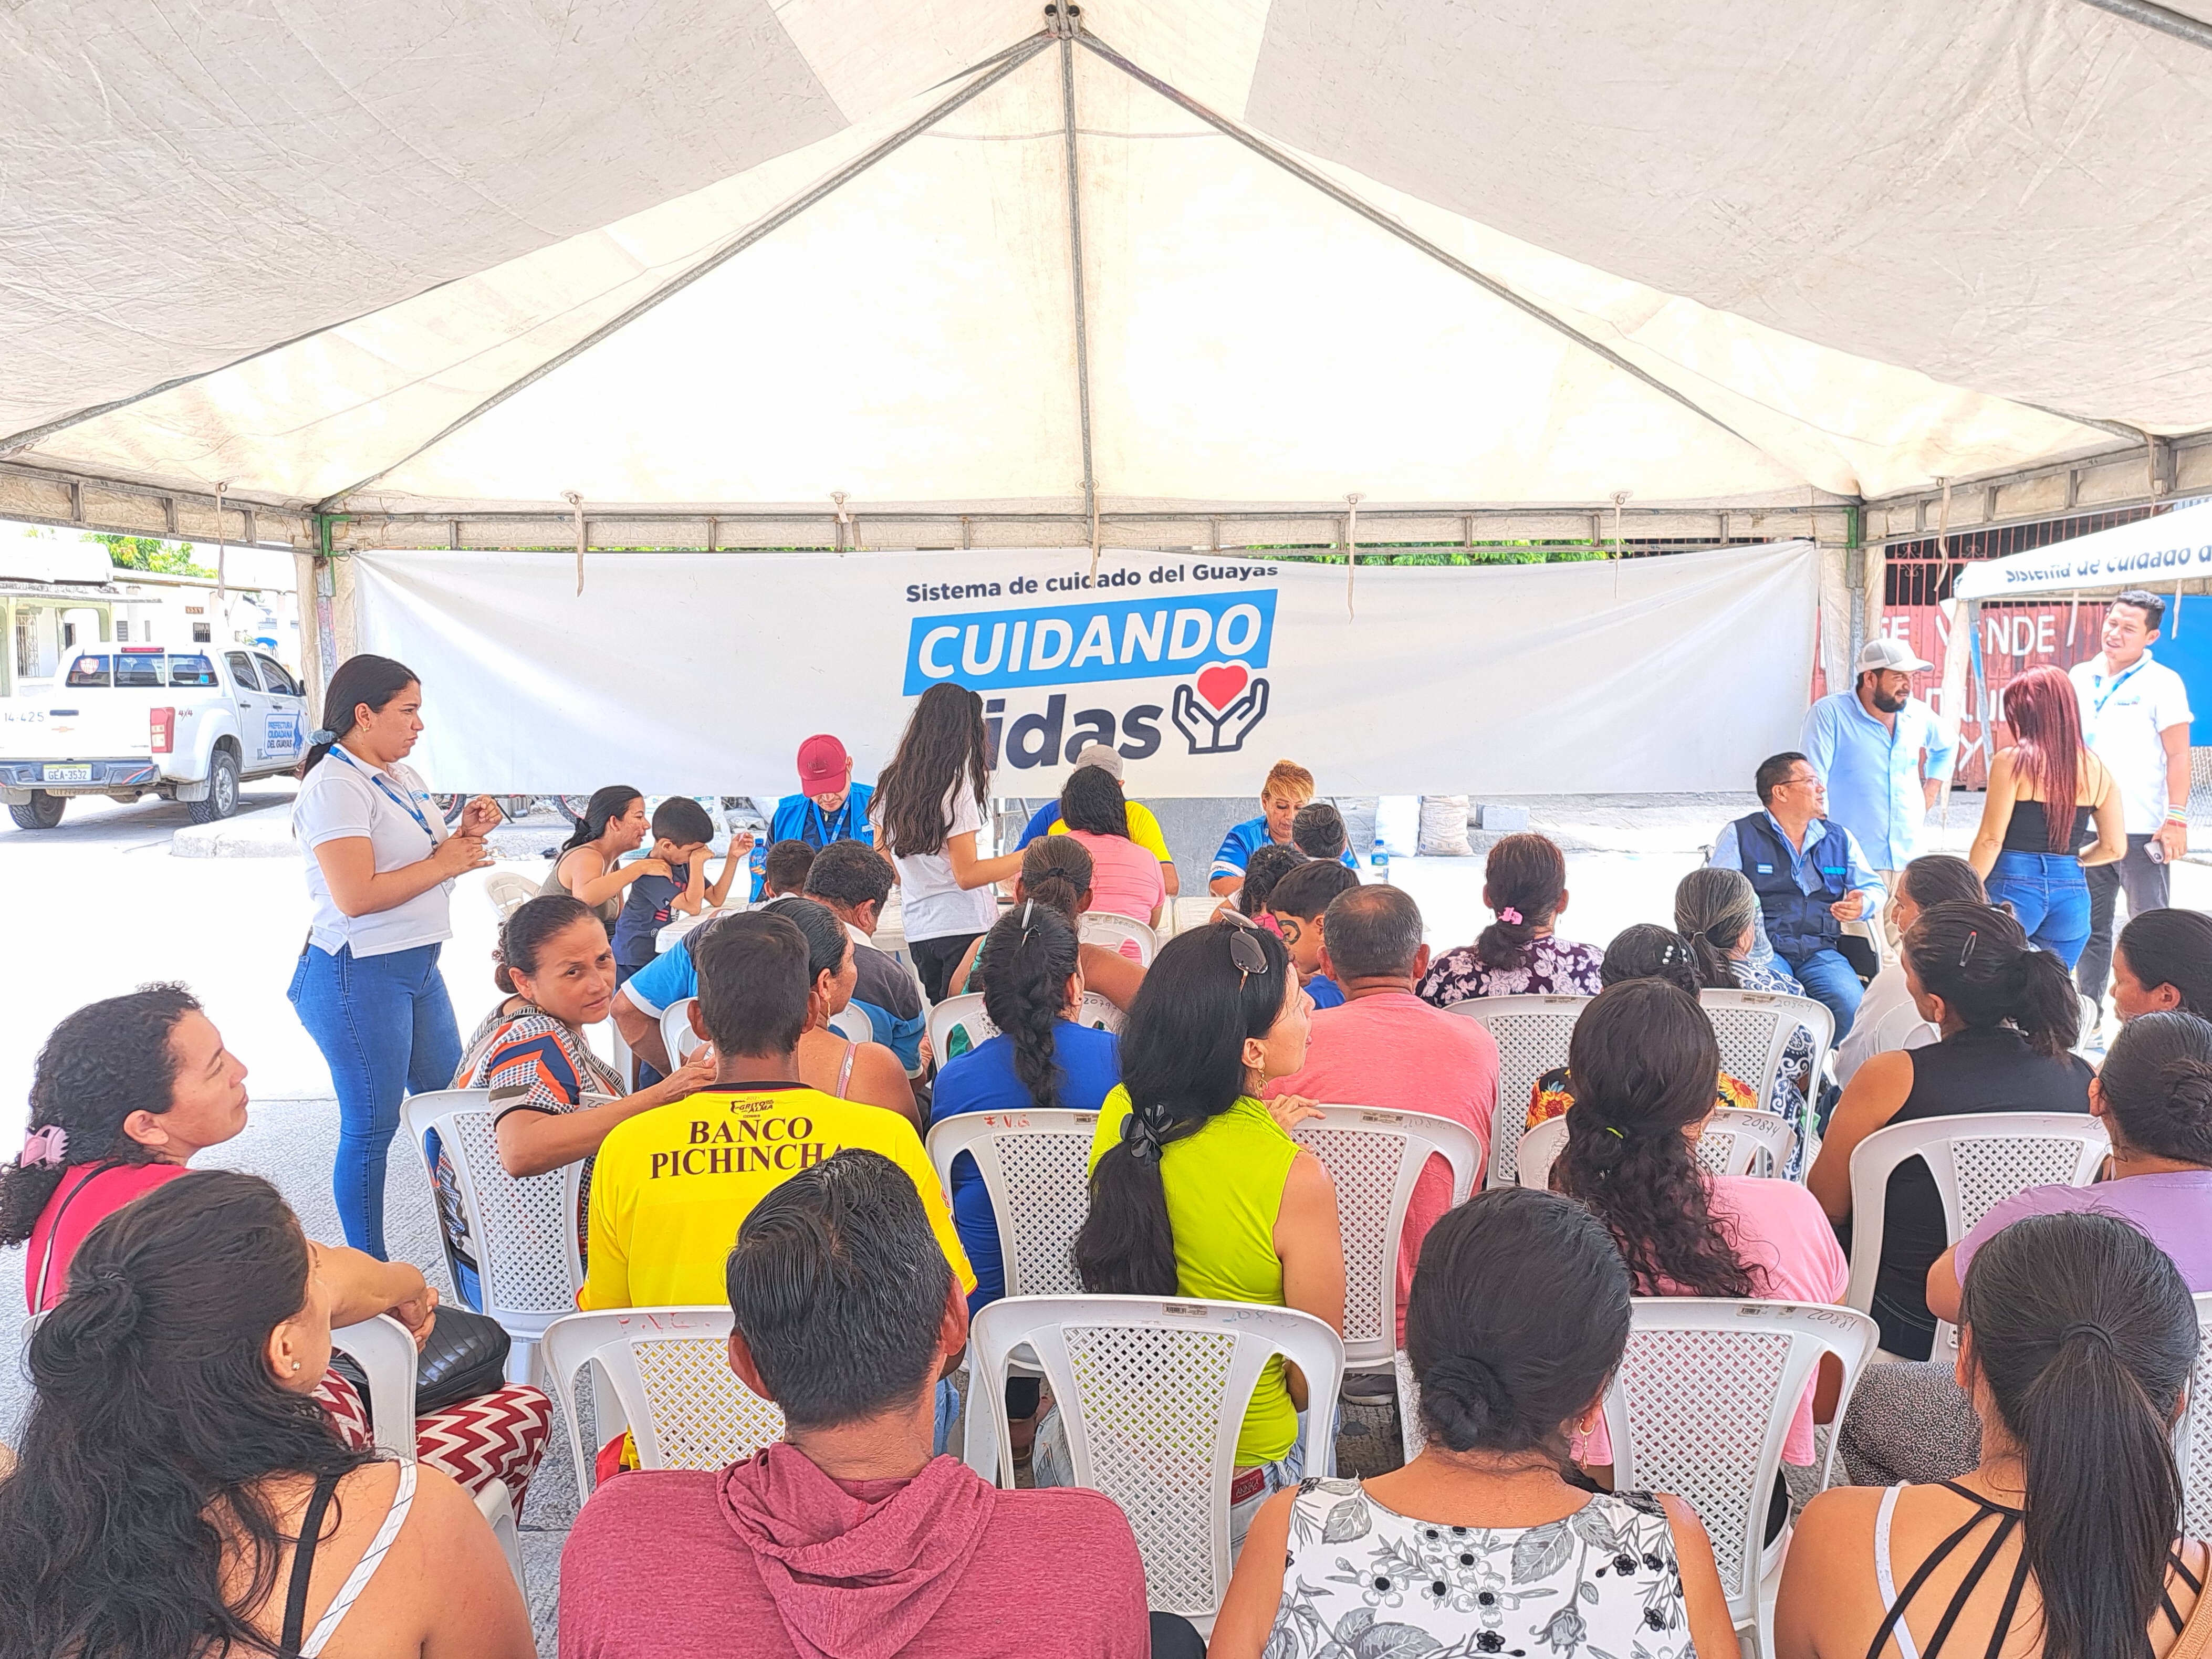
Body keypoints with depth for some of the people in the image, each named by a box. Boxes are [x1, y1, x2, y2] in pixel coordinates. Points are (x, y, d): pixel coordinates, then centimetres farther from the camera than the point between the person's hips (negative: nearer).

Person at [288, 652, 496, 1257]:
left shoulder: (401, 776, 11)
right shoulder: (334, 785, -17)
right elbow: (356, 896, -26)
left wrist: (464, 834, 3)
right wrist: (445, 863, -16)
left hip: (417, 965, 9)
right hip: (358, 976, -9)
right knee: (371, 1127, 1)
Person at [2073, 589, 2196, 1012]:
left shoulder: (2162, 684, -6)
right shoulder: (2080, 677, 8)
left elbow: (2177, 756, -8)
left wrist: (2176, 819, -16)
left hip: (2141, 831, -5)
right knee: (2091, 927, 13)